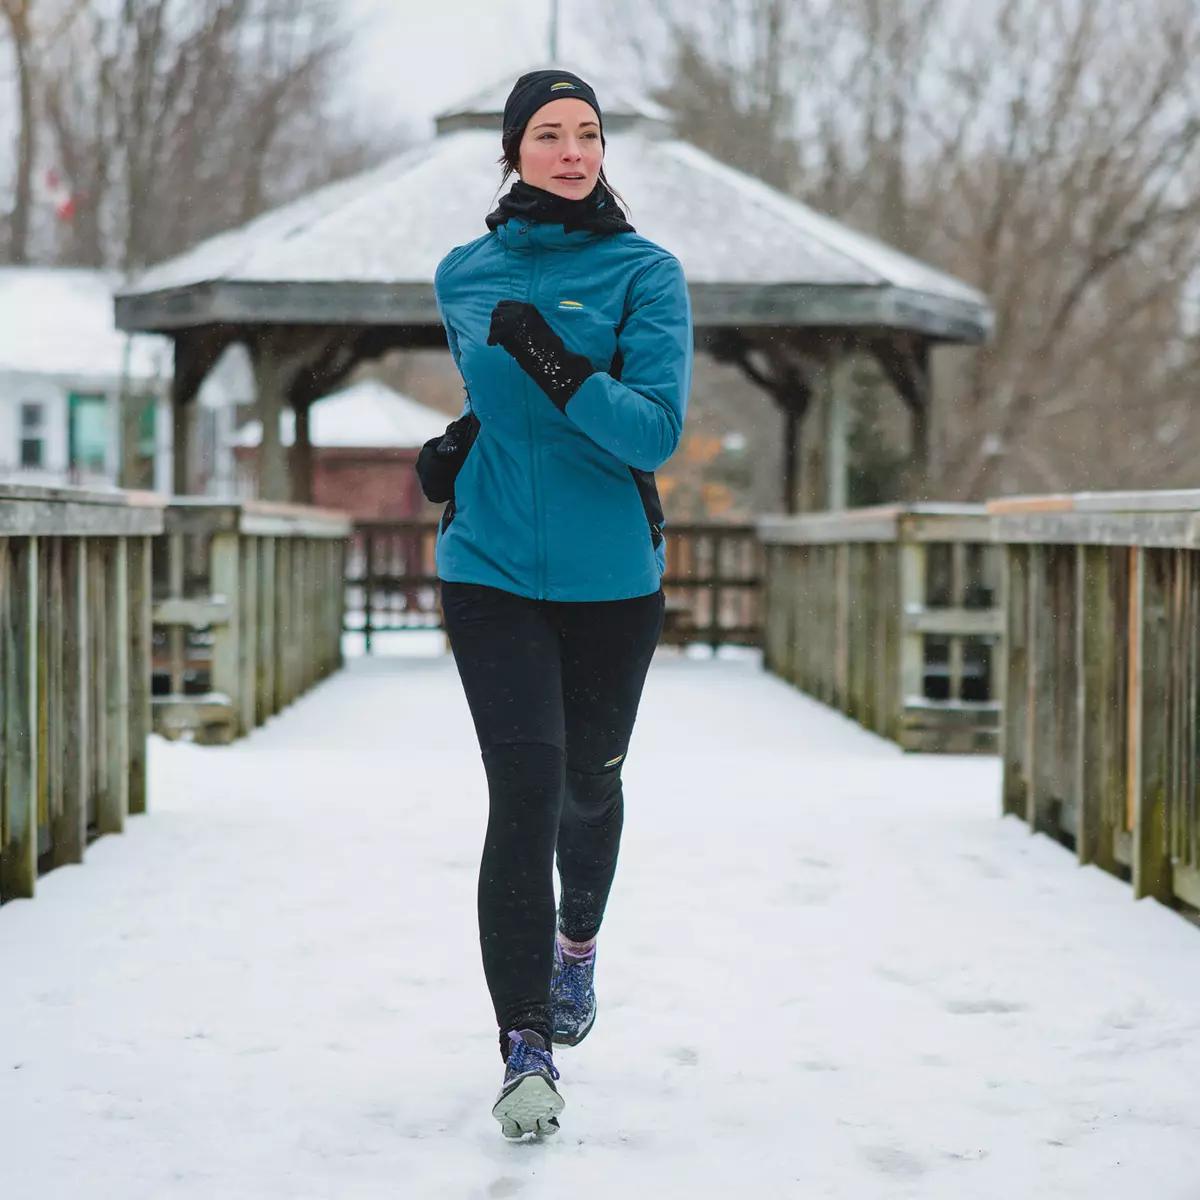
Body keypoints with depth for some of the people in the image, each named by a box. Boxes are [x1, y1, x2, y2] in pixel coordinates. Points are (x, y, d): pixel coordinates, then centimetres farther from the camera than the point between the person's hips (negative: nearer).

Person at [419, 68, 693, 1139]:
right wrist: (466, 439, 4)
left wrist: (564, 377, -28)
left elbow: (656, 431, -14)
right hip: (492, 570, 0)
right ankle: (527, 1047, -10)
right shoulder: (464, 276, 5)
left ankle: (577, 945, 48)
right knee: (524, 791, -13)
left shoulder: (646, 273, -5)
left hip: (613, 578, 0)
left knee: (590, 781, 17)